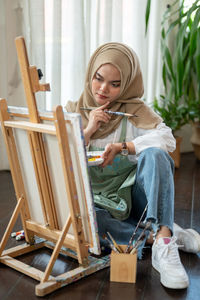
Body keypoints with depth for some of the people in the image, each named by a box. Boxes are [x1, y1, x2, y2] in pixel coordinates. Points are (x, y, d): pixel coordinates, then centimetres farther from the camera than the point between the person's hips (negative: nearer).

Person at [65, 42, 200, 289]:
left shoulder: (134, 110, 1)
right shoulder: (73, 111, 5)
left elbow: (167, 139, -16)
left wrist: (122, 146, -22)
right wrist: (88, 131, -12)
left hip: (133, 194, 0)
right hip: (99, 201, 1)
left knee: (154, 154, -30)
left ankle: (163, 242, -38)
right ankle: (153, 237, -24)